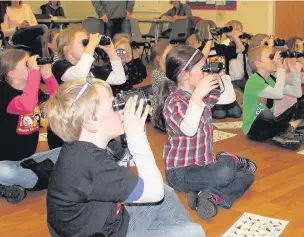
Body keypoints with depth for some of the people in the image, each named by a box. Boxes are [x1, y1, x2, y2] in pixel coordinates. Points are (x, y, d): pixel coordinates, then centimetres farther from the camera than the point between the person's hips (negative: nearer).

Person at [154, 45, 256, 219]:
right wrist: (197, 96, -45)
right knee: (224, 172, -37)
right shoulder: (174, 102, -19)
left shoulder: (201, 95, 6)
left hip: (204, 164, 10)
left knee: (248, 175, -5)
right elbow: (189, 130, -37)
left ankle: (211, 197, -22)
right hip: (181, 172, -10)